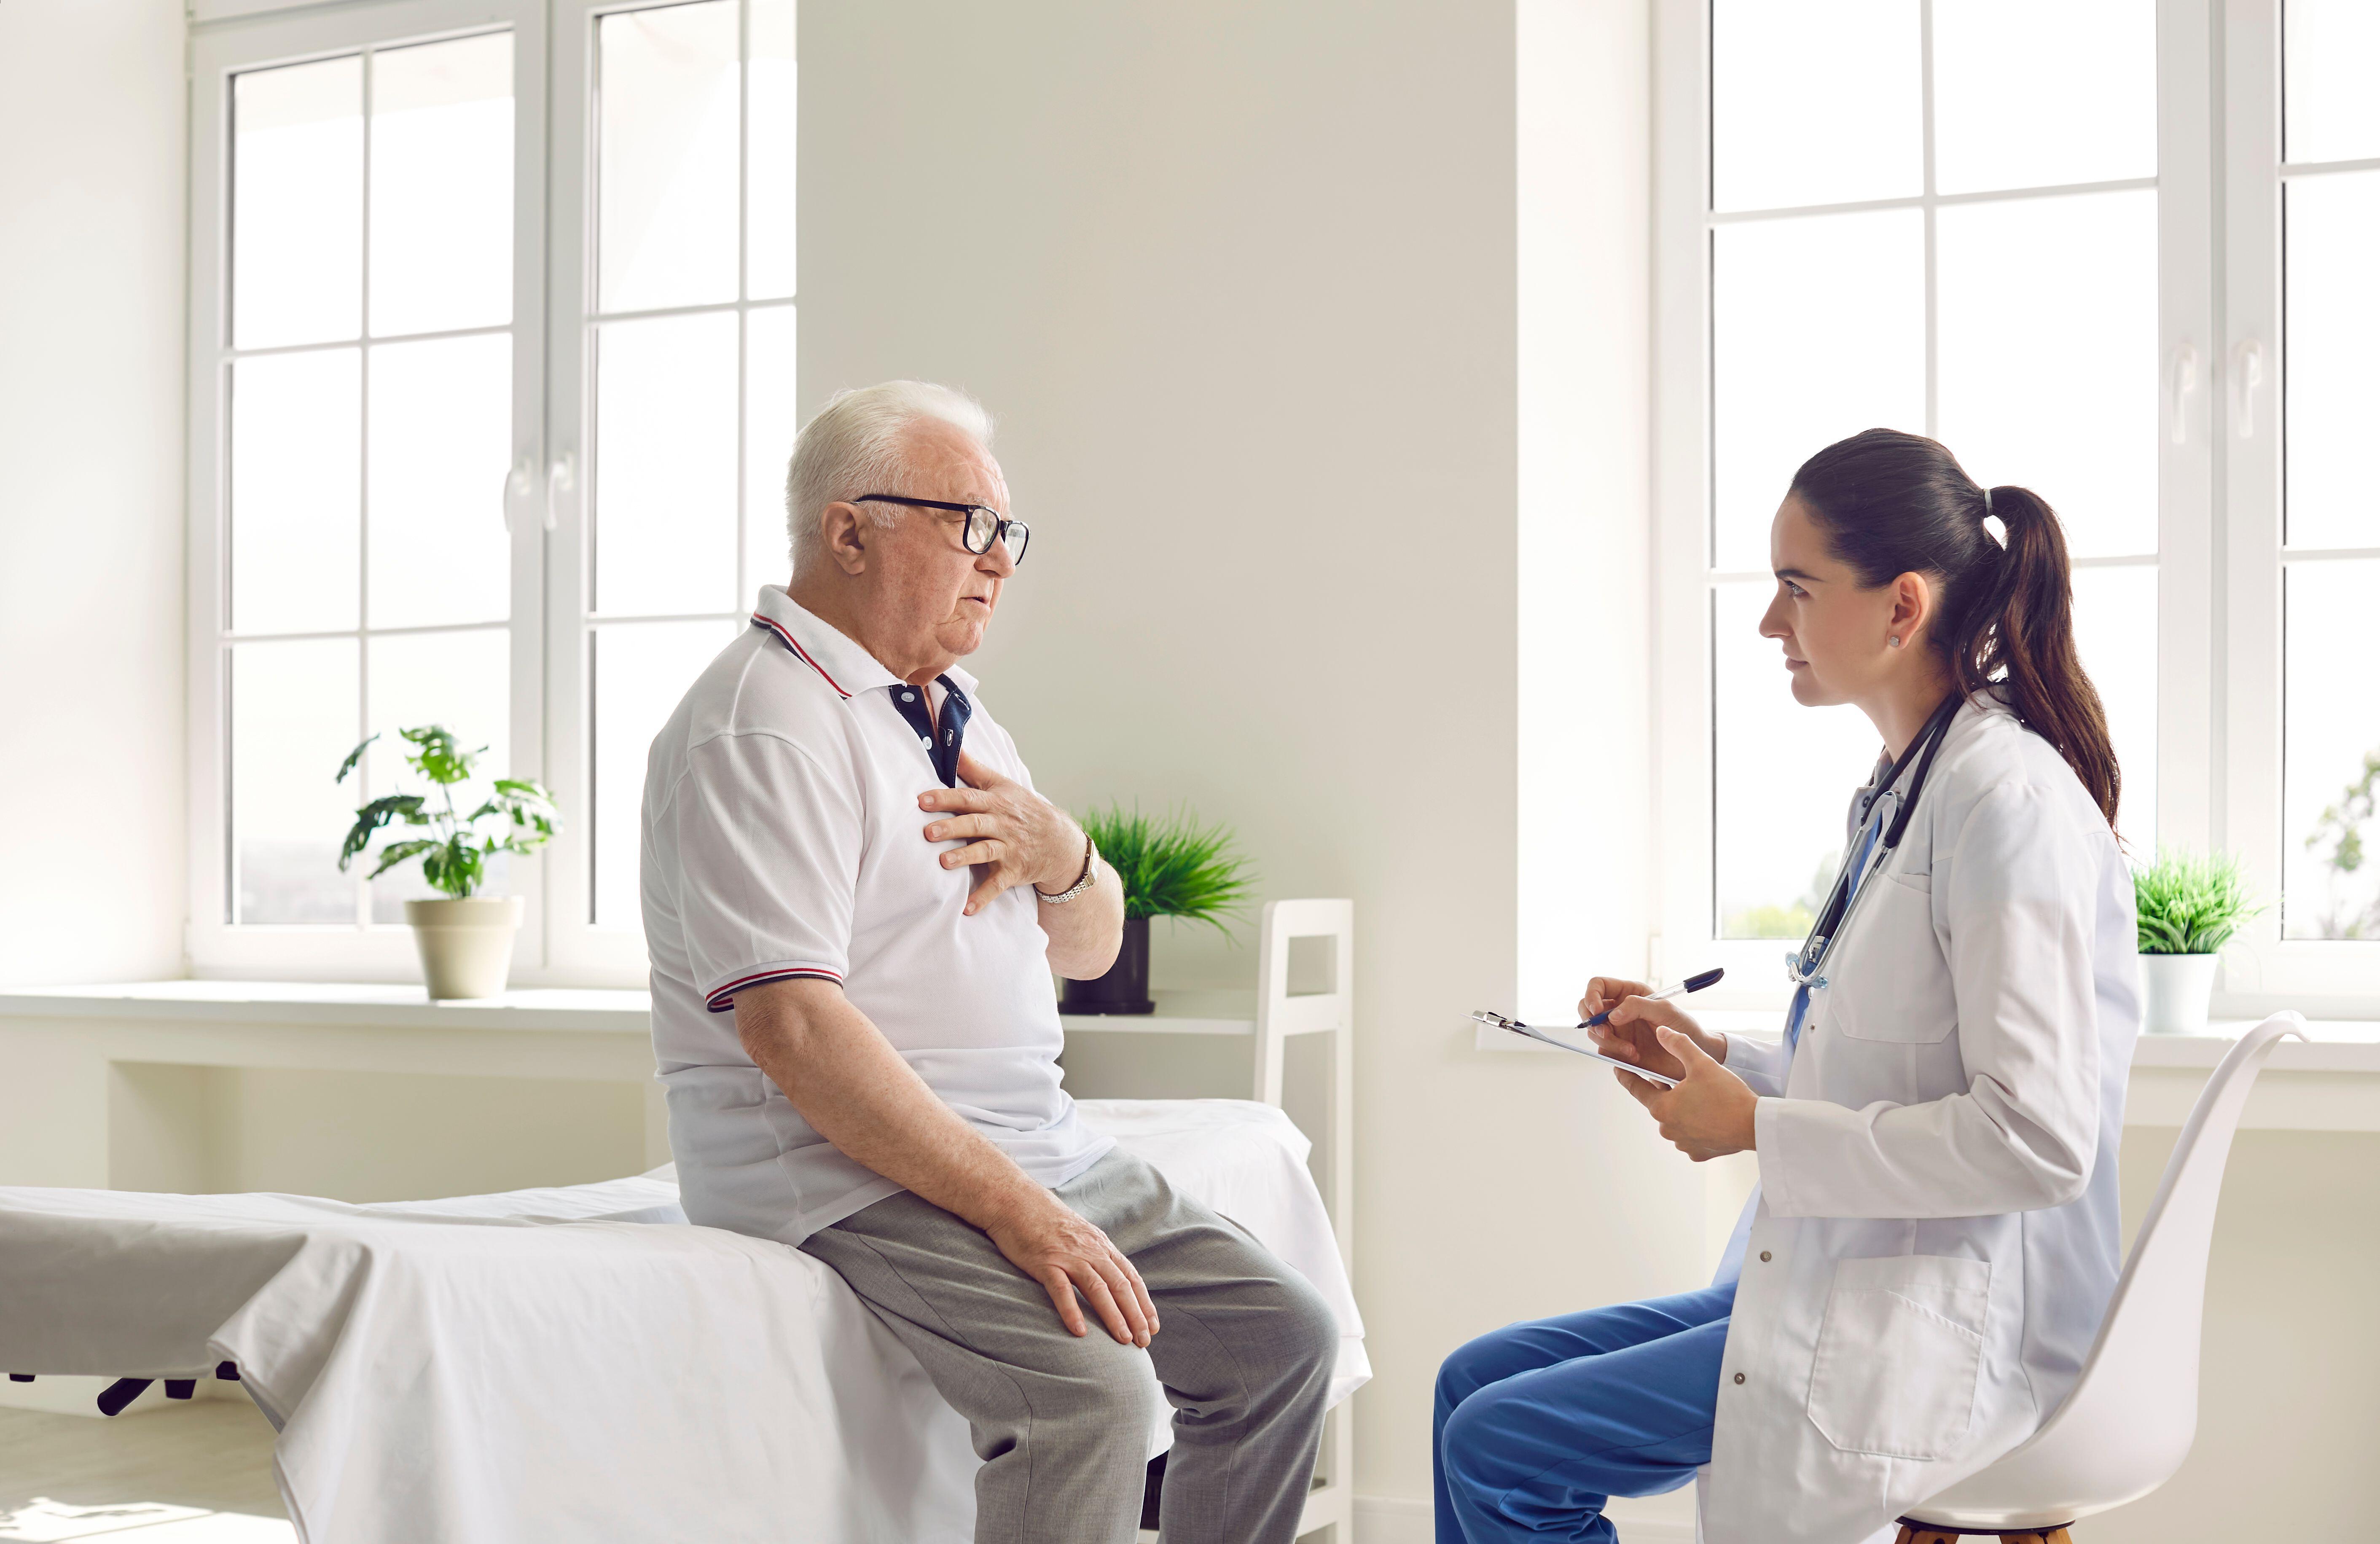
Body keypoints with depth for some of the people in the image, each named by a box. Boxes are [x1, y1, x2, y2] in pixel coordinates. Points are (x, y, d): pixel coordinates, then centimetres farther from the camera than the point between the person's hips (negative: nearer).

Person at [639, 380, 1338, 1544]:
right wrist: (1014, 1210, -26)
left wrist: (1058, 855, -1)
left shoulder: (960, 719, 18)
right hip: (849, 1173, -9)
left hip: (1039, 1145, 9)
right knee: (1091, 1386, -29)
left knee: (1282, 1337, 0)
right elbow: (789, 1027, -23)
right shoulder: (764, 728, -13)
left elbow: (1092, 947, 24)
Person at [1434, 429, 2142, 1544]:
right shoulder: (1906, 791, 13)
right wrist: (1712, 1055, 6)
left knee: (1498, 1450, -13)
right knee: (1473, 1381, 9)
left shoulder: (2010, 803, -19)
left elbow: (2035, 1138, -24)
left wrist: (1761, 1131, -17)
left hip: (1943, 1341, -10)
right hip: (1843, 1284, 10)